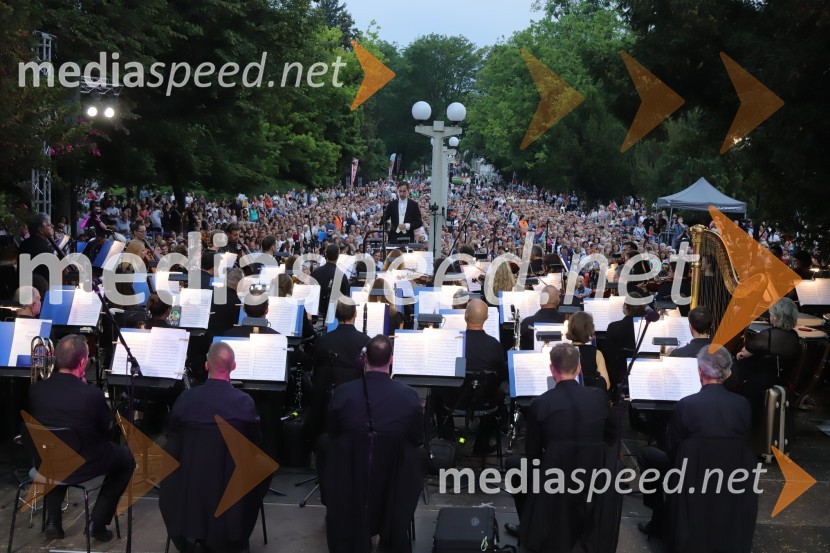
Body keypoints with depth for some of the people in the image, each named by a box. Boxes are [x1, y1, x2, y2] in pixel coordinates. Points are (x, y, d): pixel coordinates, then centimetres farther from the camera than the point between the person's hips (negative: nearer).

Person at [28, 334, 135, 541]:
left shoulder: (35, 389, -11)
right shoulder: (92, 394, -23)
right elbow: (105, 429, -4)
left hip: (45, 465, 4)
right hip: (81, 466, -4)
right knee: (126, 458, 23)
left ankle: (53, 520, 29)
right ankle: (98, 523, 18)